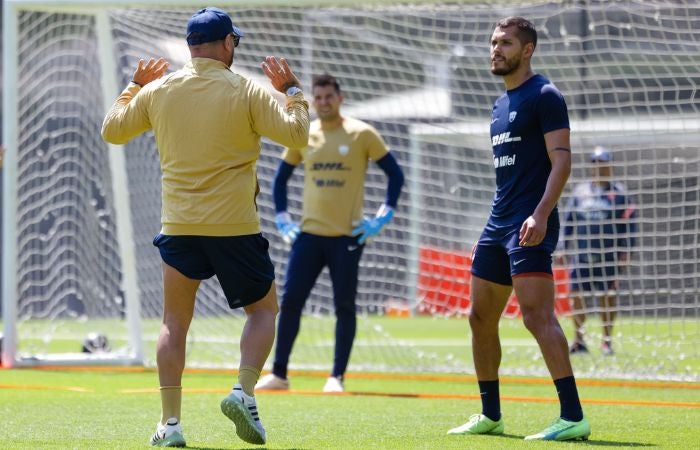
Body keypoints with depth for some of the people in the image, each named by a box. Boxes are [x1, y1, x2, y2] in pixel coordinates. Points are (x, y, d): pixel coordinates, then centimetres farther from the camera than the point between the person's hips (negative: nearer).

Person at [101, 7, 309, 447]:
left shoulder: (157, 91, 3)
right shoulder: (247, 91, -7)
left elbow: (112, 130, 15)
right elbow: (296, 134, -7)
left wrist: (134, 86, 28)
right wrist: (293, 91, 8)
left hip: (178, 225, 3)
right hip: (235, 226, -3)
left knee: (175, 323, 10)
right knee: (263, 309, 15)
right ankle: (244, 391, -4)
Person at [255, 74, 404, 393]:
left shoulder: (362, 134, -3)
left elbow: (395, 174, 1)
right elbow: (281, 177, 19)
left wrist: (382, 217, -5)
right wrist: (282, 218, 9)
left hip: (348, 236, -3)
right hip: (309, 233, 3)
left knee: (344, 307, -1)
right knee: (290, 301, -1)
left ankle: (337, 377, 6)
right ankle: (278, 374, 5)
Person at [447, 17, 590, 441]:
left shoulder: (544, 96, -7)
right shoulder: (501, 104, 20)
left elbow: (561, 160, -15)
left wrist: (540, 214, -26)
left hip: (529, 227, -10)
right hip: (498, 226, 10)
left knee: (538, 315, -18)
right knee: (481, 319, 11)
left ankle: (572, 417, -22)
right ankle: (490, 415, 21)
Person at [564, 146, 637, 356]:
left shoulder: (618, 192, 1)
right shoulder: (580, 191, 9)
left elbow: (629, 223, -1)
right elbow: (569, 222, 13)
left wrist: (625, 251, -8)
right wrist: (564, 248, 8)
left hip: (608, 253, -2)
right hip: (581, 251, 2)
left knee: (608, 295, 0)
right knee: (575, 293, -4)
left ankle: (607, 341, 8)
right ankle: (579, 340, 6)